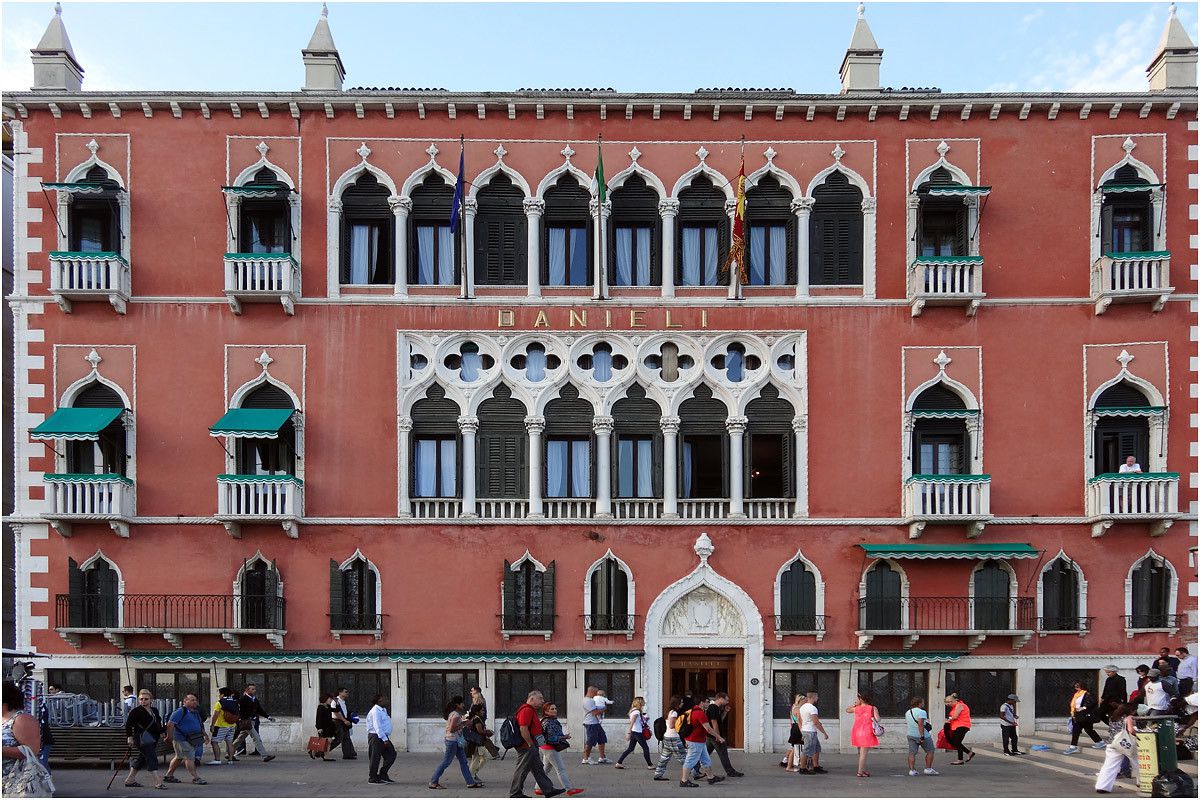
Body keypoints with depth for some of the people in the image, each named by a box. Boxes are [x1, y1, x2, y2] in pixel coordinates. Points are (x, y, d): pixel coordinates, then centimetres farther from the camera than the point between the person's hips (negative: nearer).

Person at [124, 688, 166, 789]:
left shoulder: (154, 710, 14)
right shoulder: (136, 711, -7)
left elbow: (158, 723, 25)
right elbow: (128, 724, -8)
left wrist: (162, 732, 11)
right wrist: (130, 737, -16)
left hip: (153, 739, 8)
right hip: (142, 739, -8)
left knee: (142, 758, 15)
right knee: (152, 758, -14)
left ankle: (130, 780, 27)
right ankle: (158, 782, -17)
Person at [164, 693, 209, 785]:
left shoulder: (195, 712, 16)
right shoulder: (181, 711, -13)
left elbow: (200, 725, 27)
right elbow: (170, 724, -17)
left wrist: (205, 735, 23)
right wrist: (169, 736, -18)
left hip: (191, 740, 9)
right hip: (182, 739, -9)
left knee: (179, 757, 16)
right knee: (189, 758, -7)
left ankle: (168, 776, 27)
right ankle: (196, 778, -5)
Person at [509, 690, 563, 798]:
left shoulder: (532, 710, 18)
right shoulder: (526, 710, -18)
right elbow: (523, 729, -25)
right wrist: (530, 744, -20)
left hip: (532, 747, 11)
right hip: (527, 746, -11)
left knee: (538, 769, 12)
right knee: (522, 770, -2)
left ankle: (548, 790, 16)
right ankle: (515, 793, 6)